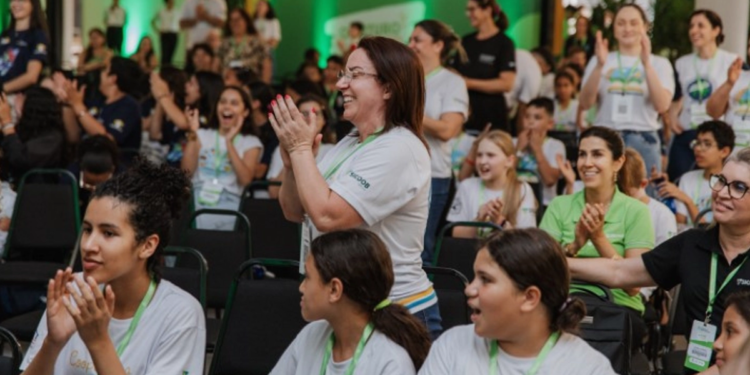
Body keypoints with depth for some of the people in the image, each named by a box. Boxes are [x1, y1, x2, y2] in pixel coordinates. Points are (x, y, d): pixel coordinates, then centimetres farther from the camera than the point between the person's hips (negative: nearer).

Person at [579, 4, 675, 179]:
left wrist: (646, 64, -16)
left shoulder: (659, 63, 8)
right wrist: (600, 65, -13)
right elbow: (585, 103, -1)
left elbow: (662, 105, -8)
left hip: (643, 141, -1)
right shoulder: (599, 61, 11)